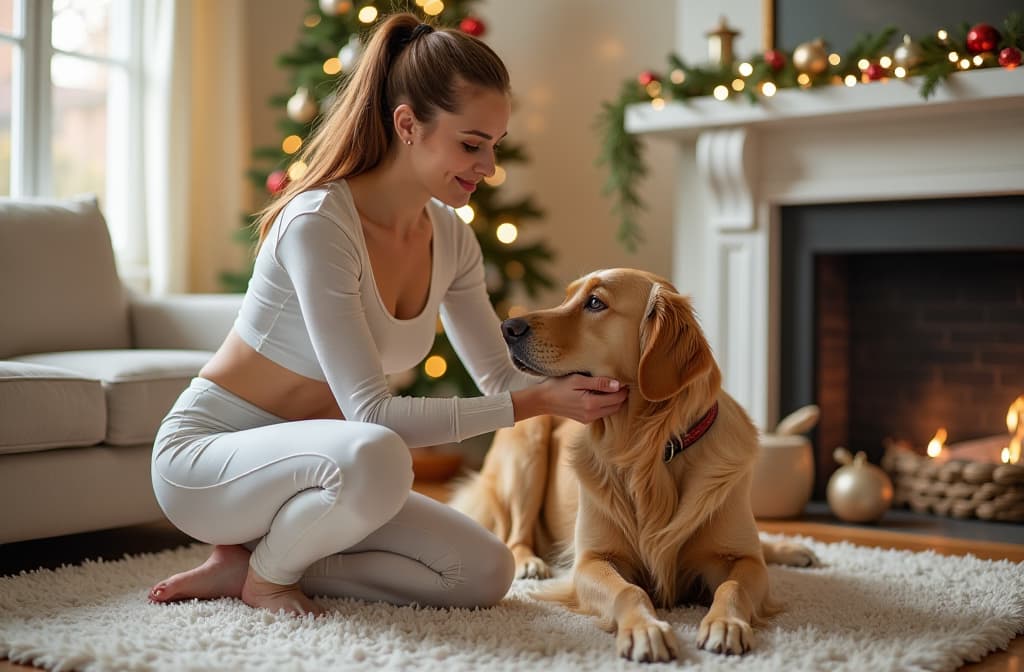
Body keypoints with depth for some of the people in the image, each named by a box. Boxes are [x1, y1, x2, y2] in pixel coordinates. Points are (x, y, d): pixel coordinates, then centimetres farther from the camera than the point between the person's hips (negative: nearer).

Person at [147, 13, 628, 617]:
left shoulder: (451, 237, -1)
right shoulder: (318, 225, -26)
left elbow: (500, 375, 5)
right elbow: (371, 413, -28)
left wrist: (592, 389, -13)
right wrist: (534, 404, -28)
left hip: (305, 463, 8)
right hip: (205, 453, -8)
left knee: (486, 573, -5)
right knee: (376, 457, -39)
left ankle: (249, 560, 1)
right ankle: (265, 573, -8)